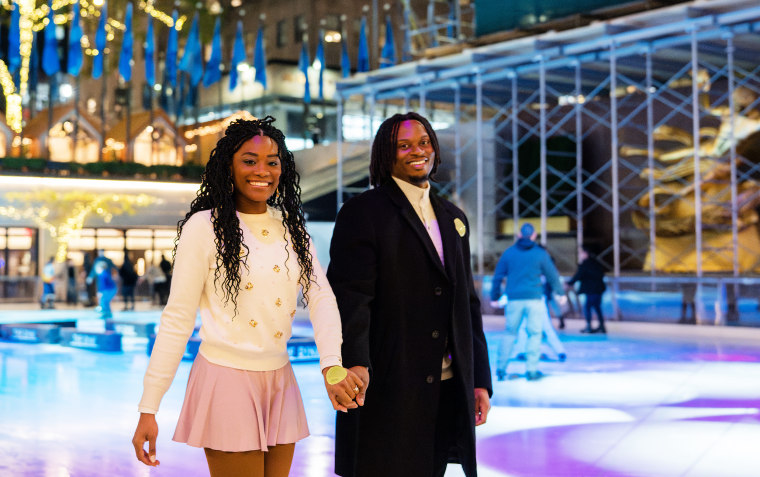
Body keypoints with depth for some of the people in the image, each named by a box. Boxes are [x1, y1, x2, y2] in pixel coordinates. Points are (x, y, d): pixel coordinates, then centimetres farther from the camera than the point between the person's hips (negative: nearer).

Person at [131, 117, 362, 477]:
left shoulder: (292, 228, 8)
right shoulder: (204, 227, -8)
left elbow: (321, 298, -1)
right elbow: (177, 319, -8)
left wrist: (331, 365, -19)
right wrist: (149, 408, -10)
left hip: (280, 380, 5)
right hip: (227, 378, -5)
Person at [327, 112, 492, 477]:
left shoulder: (453, 218, 17)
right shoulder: (363, 213, -3)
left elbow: (467, 303, 18)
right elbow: (349, 295, -15)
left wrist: (480, 379, 13)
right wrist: (354, 361, -31)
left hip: (446, 388, 6)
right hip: (386, 388, -6)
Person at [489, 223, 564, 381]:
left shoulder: (508, 253, 6)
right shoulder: (541, 254, 0)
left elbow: (498, 276, 8)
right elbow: (552, 276, 6)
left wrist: (494, 297, 17)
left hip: (514, 299, 2)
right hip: (534, 298, -2)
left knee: (510, 333, 10)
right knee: (534, 334, 5)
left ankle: (501, 368, 7)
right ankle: (531, 369, 3)